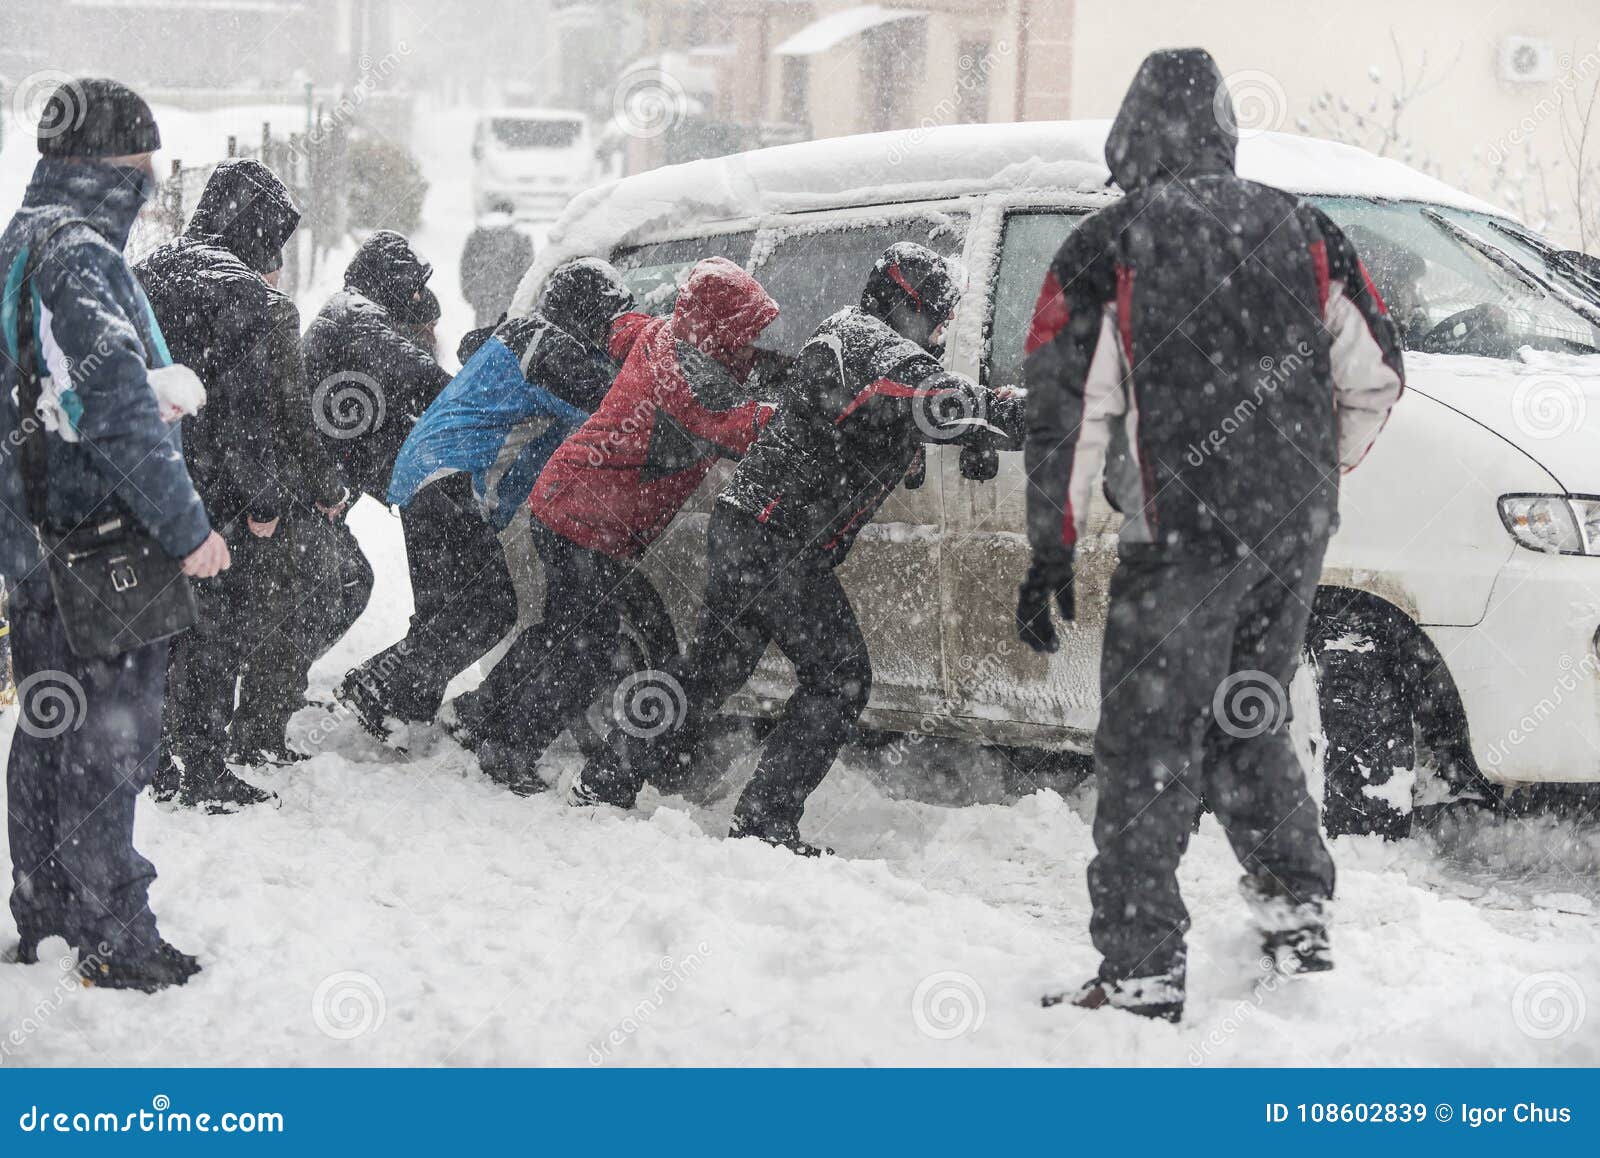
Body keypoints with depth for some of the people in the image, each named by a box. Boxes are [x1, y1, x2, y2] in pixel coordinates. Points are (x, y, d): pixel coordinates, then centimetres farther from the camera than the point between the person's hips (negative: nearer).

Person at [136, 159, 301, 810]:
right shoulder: (244, 292, -14)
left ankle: (162, 765, 24)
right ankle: (204, 776, 6)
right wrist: (265, 497, -14)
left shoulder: (142, 276, 13)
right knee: (218, 630, 1)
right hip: (214, 492, -8)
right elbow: (247, 407, -19)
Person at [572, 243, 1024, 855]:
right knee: (840, 678, -3)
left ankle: (607, 782, 27)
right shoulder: (884, 354, -15)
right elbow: (948, 403, -28)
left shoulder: (845, 330, 16)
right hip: (781, 545, -10)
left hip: (742, 523, 10)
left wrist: (973, 438, 10)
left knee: (712, 665, 20)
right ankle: (765, 823, -2)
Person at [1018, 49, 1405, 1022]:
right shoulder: (1300, 228, 9)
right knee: (1250, 723, 22)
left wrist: (1052, 554, -4)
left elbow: (1068, 413, -8)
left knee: (1150, 745, 0)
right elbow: (1377, 375, 10)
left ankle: (1144, 971, -1)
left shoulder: (1105, 249, -4)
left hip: (1184, 533, -5)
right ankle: (1301, 912, 25)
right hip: (1297, 538, 5)